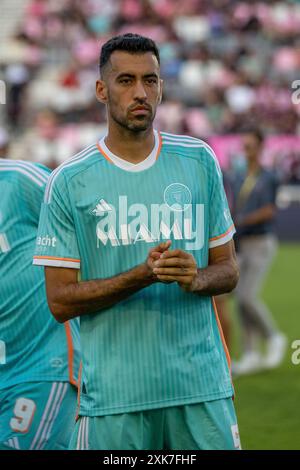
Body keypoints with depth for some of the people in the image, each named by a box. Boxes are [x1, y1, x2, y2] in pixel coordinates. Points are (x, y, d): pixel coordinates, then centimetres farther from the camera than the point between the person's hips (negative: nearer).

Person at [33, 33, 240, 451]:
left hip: (201, 386, 2)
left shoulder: (200, 161, 7)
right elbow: (60, 300, -3)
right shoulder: (68, 182, -1)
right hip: (113, 396, -2)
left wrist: (196, 278, -12)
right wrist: (143, 276, -17)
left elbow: (228, 270, 11)